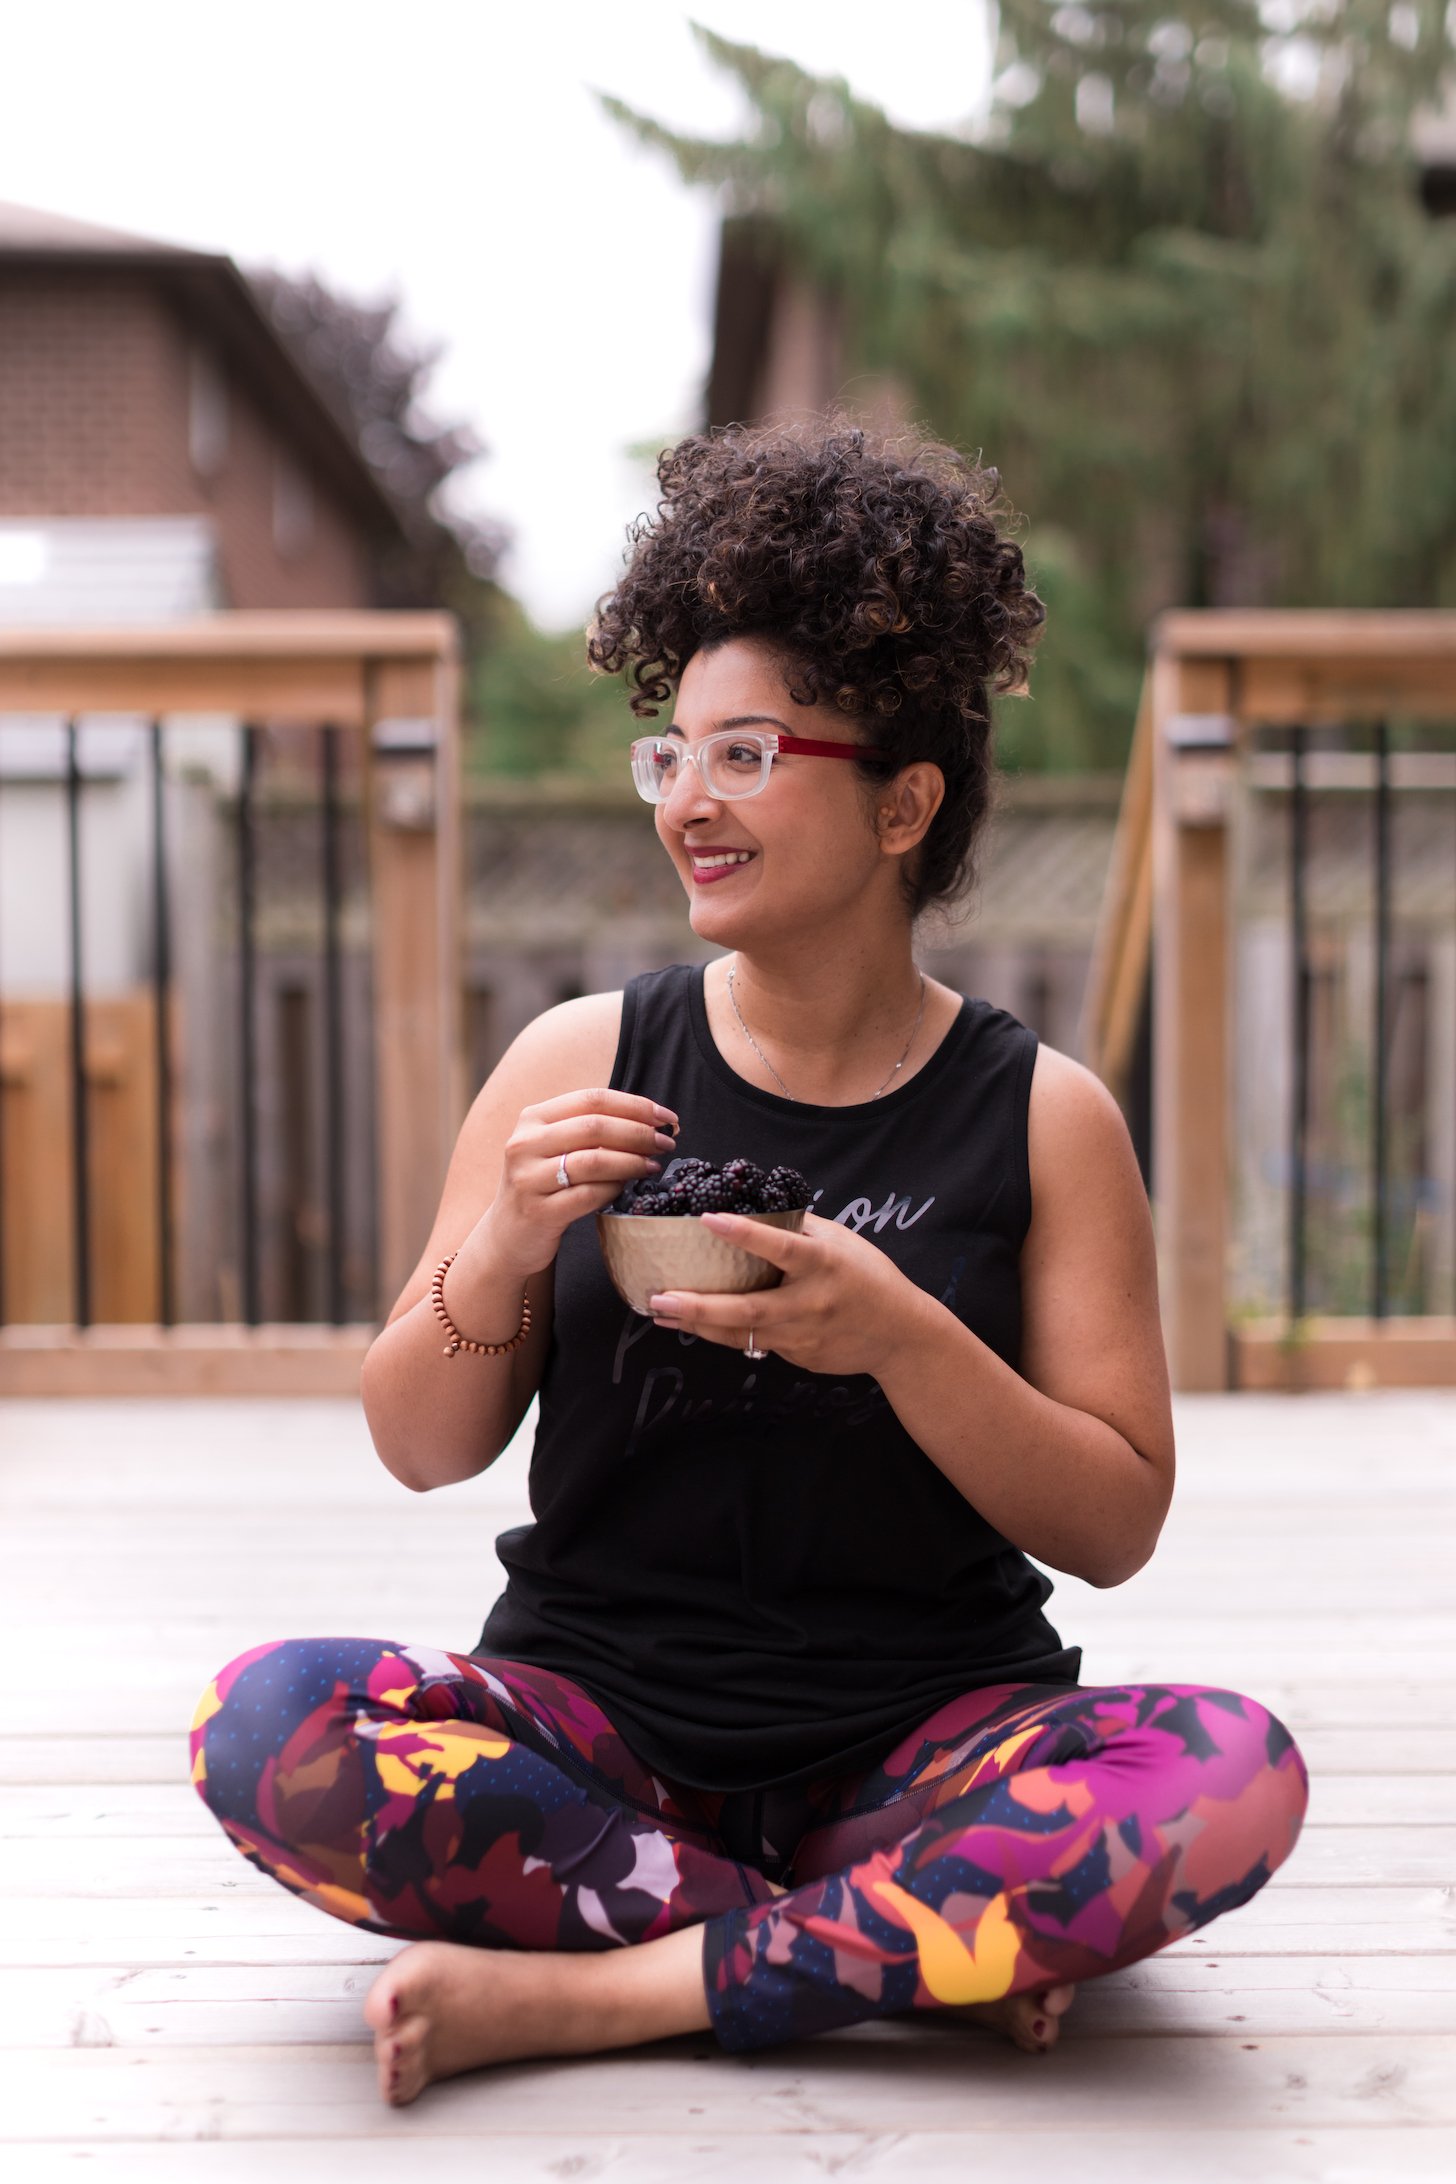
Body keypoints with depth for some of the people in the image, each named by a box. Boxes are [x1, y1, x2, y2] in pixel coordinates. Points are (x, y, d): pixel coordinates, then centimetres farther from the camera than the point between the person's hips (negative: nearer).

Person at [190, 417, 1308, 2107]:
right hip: (599, 1721, 1)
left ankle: (578, 1992, -21)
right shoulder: (579, 1062, 3)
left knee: (1231, 1776, -29)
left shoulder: (1042, 1118, 1)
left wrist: (898, 1336, -18)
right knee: (273, 1726, -27)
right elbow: (418, 1450, 5)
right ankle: (926, 1941, -18)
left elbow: (1116, 1527, -3)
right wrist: (501, 1255, -15)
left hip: (922, 1740, 0)